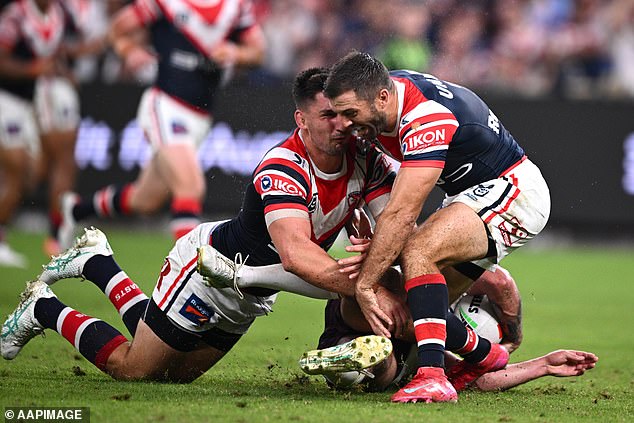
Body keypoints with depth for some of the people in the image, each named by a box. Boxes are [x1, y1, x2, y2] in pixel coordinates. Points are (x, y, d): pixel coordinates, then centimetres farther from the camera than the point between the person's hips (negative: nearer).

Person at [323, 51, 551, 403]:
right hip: (470, 194, 10)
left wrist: (364, 284, -29)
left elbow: (400, 215, -34)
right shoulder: (383, 88, -4)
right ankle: (485, 354, 22)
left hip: (513, 192, -10)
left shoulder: (426, 120, -32)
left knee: (417, 252, -32)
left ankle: (432, 377, -40)